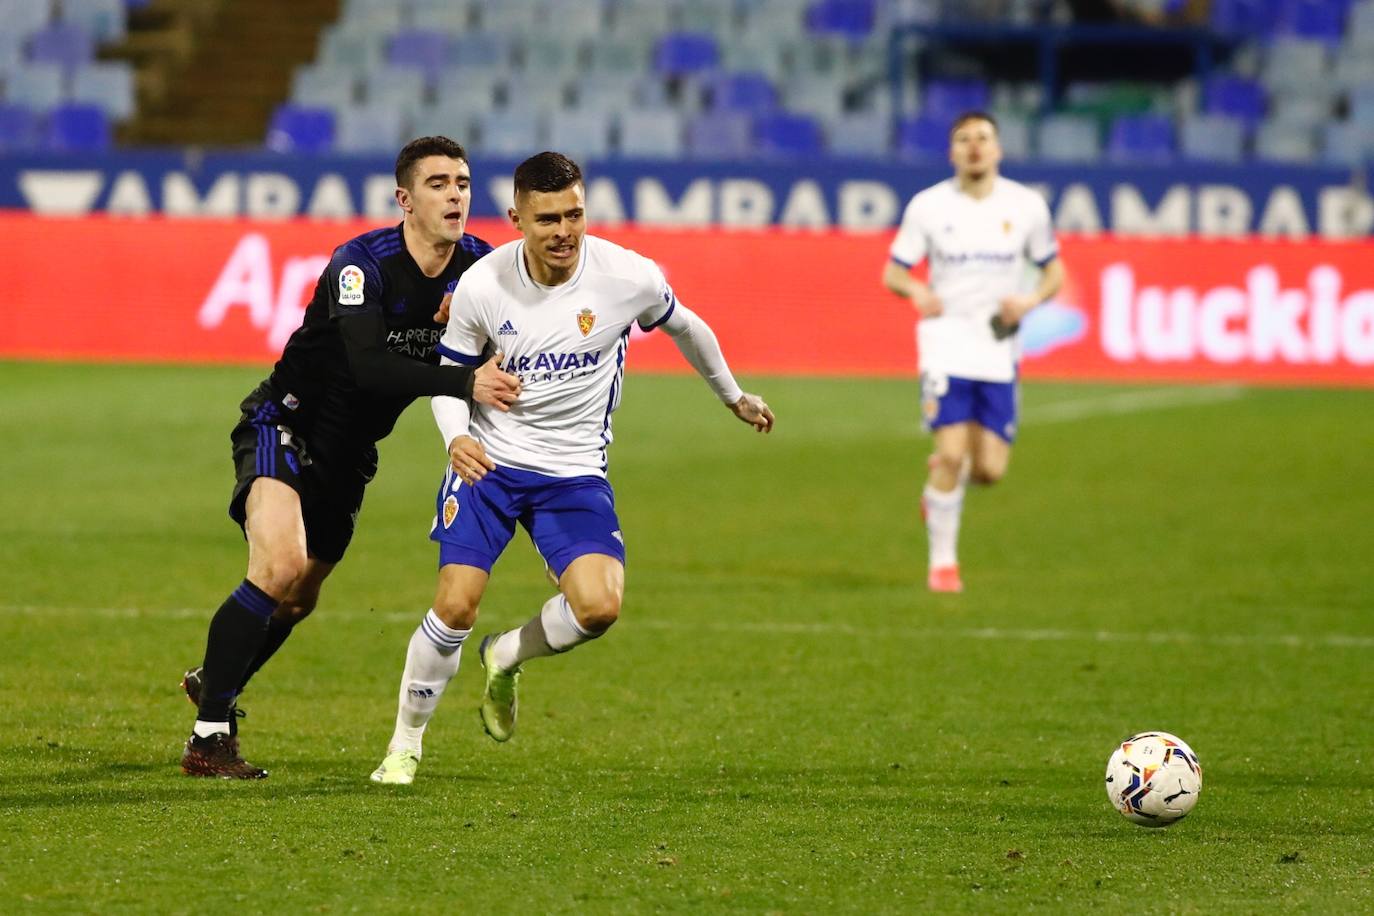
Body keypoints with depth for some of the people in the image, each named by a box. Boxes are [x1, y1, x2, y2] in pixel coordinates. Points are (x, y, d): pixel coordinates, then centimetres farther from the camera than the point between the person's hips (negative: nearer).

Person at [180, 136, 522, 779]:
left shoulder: (476, 267, -7)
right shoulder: (361, 263, -26)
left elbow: (492, 362, -4)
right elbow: (368, 365, -39)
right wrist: (463, 382, -49)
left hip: (348, 453, 7)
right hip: (285, 427, -7)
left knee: (299, 598, 17)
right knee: (279, 567, -27)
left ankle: (213, 682, 46)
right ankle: (208, 738, -23)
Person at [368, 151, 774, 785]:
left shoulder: (628, 277, -13)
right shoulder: (483, 285, -13)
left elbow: (683, 327, 9)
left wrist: (733, 397, 24)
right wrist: (456, 437, -18)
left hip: (575, 472, 1)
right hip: (488, 461, -1)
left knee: (599, 607, -19)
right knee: (455, 606, -12)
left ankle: (505, 659, 14)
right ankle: (405, 745, 10)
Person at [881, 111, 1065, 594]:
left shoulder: (1026, 205, 2)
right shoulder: (928, 206, -2)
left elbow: (1053, 269, 12)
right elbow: (892, 272, 4)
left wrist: (1030, 300, -10)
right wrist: (917, 291, -19)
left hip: (998, 350, 2)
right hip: (946, 342, -2)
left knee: (989, 469, -2)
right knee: (952, 453, -14)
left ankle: (941, 480, 34)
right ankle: (943, 562, 1)